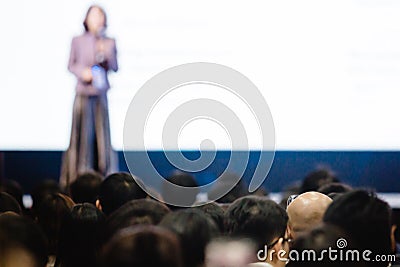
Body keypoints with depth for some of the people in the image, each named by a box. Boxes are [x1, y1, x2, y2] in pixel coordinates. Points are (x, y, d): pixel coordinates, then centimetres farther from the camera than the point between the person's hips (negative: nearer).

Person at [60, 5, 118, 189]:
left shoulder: (109, 43, 6)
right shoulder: (78, 41, 2)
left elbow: (115, 67, 5)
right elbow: (71, 65, 6)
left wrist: (106, 56, -14)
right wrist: (82, 72, -12)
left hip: (101, 94, 1)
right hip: (83, 93, -1)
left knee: (102, 132, -1)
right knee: (82, 132, -1)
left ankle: (104, 172, 5)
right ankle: (81, 173, 7)